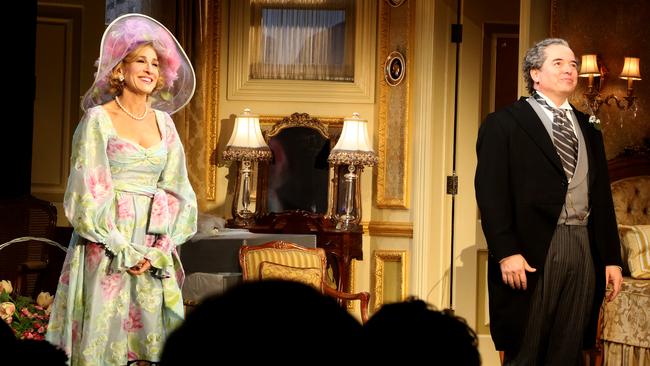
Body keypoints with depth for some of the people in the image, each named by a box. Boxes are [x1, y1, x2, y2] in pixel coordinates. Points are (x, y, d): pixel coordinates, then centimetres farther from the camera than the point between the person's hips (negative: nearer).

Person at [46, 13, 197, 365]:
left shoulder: (164, 122, 11)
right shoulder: (98, 119, -2)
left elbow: (176, 190, 9)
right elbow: (87, 191, -7)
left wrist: (157, 250, -5)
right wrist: (124, 251, -12)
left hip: (154, 249, 4)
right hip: (107, 245, -4)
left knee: (153, 332, 3)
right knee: (104, 333, -4)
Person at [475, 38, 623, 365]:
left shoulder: (588, 130, 19)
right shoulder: (504, 123, 2)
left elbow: (603, 198, 17)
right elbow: (491, 192, -6)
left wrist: (612, 258, 11)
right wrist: (506, 252, -15)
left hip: (584, 250, 5)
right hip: (531, 252, -5)